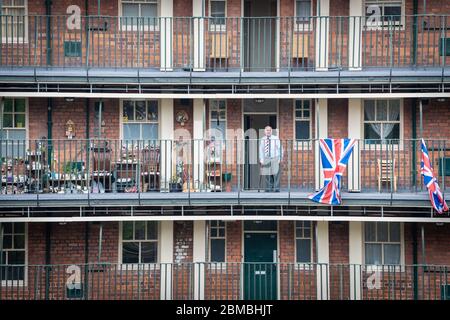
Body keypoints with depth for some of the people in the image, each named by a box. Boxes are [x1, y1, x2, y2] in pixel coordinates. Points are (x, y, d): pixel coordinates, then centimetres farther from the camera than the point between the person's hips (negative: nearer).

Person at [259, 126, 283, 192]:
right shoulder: (262, 140, 7)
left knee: (276, 174, -8)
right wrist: (261, 160, 2)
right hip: (266, 160, 2)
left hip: (275, 158, -2)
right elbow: (261, 150, 9)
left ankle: (276, 188, -4)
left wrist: (280, 158, -4)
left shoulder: (276, 139, 3)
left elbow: (280, 148, 4)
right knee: (267, 175, 1)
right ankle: (269, 188, 9)